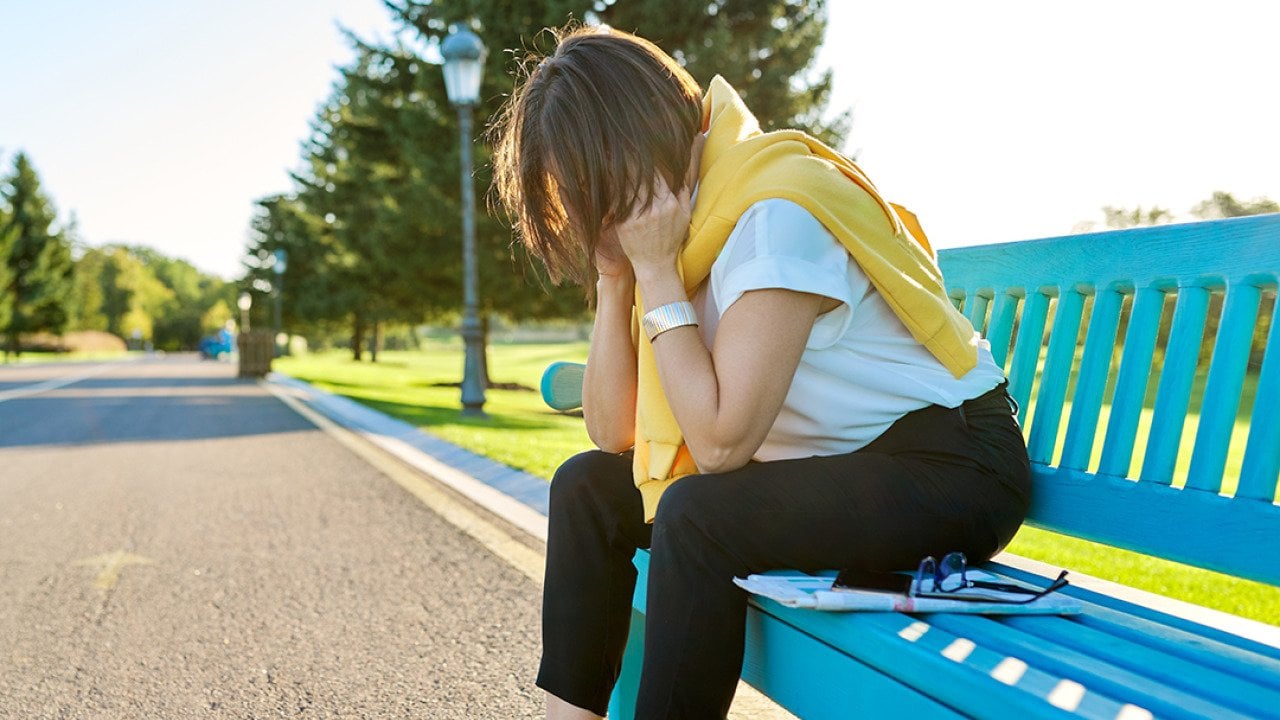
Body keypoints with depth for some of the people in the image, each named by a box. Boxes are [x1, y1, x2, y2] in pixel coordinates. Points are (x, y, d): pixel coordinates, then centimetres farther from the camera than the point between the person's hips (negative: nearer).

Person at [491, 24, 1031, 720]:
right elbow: (613, 434, -2)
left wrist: (656, 273, -22)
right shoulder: (673, 222, 3)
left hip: (953, 466, -8)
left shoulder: (777, 212, -22)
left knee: (697, 516, -31)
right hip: (825, 466, 8)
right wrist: (615, 278, -10)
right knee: (587, 486, -1)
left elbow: (720, 442, -26)